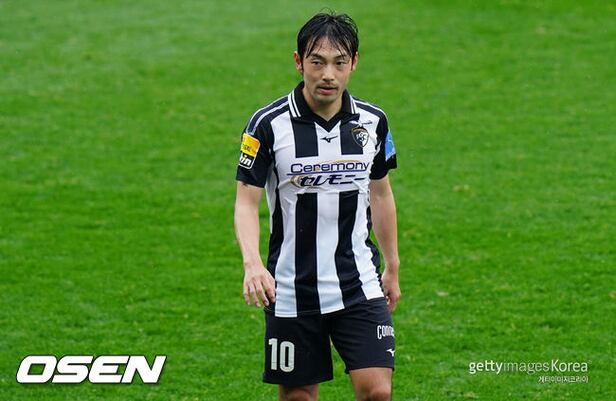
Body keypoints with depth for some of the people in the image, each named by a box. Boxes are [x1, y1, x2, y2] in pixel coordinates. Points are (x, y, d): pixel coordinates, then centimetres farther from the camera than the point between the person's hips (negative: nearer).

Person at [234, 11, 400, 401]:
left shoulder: (373, 121, 1)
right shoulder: (269, 124, -10)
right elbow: (246, 202, -11)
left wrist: (393, 267, 19)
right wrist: (252, 263, -28)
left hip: (359, 285, 2)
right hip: (291, 292, -2)